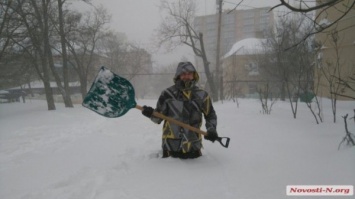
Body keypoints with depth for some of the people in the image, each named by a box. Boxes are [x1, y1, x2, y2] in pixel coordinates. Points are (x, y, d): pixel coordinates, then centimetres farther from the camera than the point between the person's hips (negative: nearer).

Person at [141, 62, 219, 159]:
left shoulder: (201, 95, 4)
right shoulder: (168, 94, -2)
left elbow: (210, 115, 15)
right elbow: (158, 118, 2)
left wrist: (211, 130, -1)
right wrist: (151, 113, -19)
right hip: (172, 145, -2)